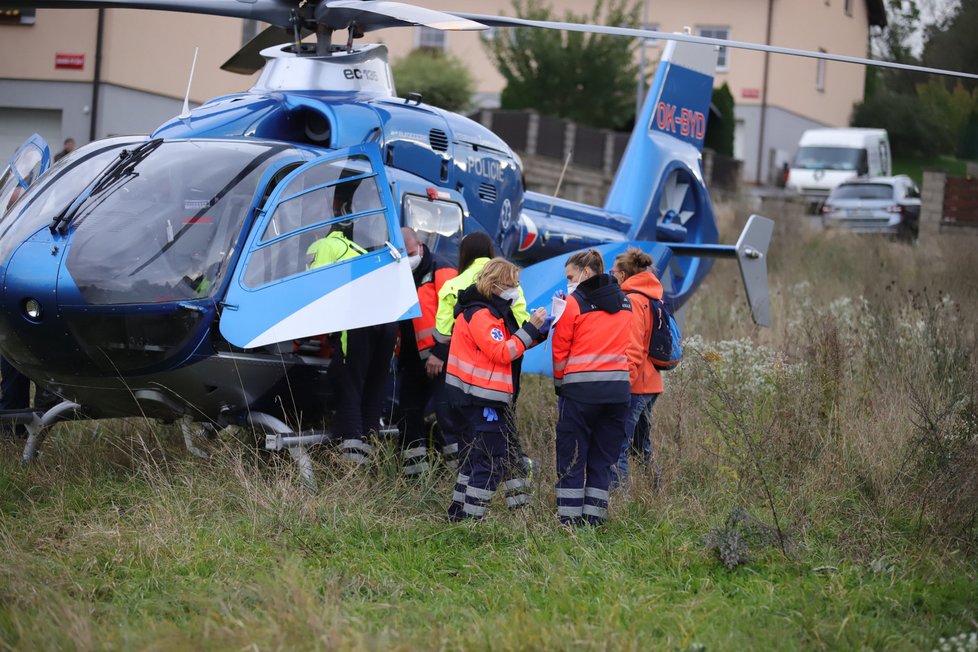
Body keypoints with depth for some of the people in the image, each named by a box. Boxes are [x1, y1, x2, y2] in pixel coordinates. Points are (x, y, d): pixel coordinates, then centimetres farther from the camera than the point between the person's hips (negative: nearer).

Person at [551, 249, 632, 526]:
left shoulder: (574, 303, -5)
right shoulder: (625, 303, 11)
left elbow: (559, 348, -3)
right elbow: (627, 345, 15)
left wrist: (558, 379, 9)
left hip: (580, 390, -5)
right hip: (618, 389, 5)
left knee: (571, 459, 3)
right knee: (603, 459, 11)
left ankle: (569, 519, 1)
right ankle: (594, 516, 8)